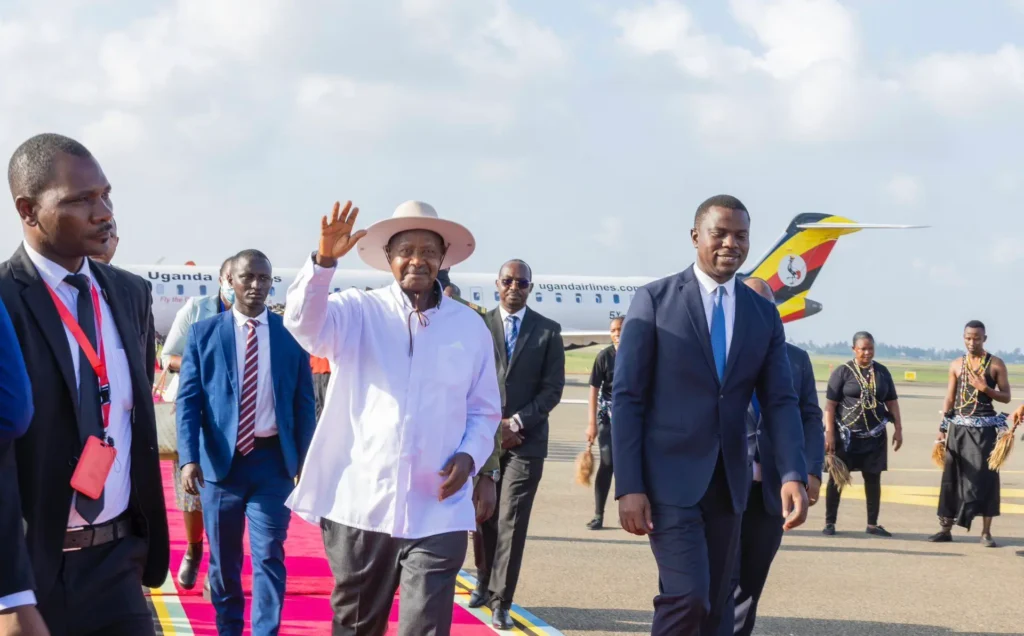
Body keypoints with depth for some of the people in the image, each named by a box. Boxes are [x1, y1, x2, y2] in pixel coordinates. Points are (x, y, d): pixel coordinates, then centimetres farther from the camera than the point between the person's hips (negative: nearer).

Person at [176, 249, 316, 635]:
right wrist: (189, 457, -13)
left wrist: (304, 459, 3)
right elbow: (188, 400, -2)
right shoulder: (203, 334, 2)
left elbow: (304, 402, 7)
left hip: (273, 460, 0)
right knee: (223, 559, 11)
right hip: (220, 459, 1)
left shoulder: (291, 333, 4)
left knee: (268, 557, -2)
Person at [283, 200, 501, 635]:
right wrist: (324, 261, -33)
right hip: (359, 504, 0)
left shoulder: (470, 326, 7)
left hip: (437, 512, 0)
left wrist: (469, 456, -6)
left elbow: (484, 410, 13)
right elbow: (305, 324, -18)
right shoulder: (358, 312, 3)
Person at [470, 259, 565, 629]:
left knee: (512, 521, -6)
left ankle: (500, 603, -3)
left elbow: (553, 388, 0)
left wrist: (517, 422, -10)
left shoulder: (548, 331, 4)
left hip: (526, 439, -1)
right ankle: (485, 581, 32)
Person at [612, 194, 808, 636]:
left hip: (728, 482, 5)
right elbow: (626, 397, -5)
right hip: (670, 477, -5)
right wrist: (629, 487, -12)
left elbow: (780, 401, 4)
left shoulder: (764, 314, 10)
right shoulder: (655, 300, -3)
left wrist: (793, 475, -12)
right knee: (687, 597, -18)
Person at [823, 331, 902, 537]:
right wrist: (829, 433, -13)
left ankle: (872, 524, 14)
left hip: (875, 436, 3)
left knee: (873, 478, 6)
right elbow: (830, 405, -6)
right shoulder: (843, 372, -4)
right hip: (846, 435, -3)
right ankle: (830, 523, 8)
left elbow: (892, 402, 14)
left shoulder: (882, 372, 8)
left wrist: (898, 429, 7)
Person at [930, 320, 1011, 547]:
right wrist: (942, 428, 4)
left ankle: (986, 532, 3)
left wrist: (985, 389, -16)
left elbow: (1006, 397, 1)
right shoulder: (956, 365, 8)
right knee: (953, 477, 4)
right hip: (959, 427, 2)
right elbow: (949, 399, 9)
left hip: (984, 428, -2)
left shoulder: (996, 364, 0)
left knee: (985, 478, -3)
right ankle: (946, 528, 11)